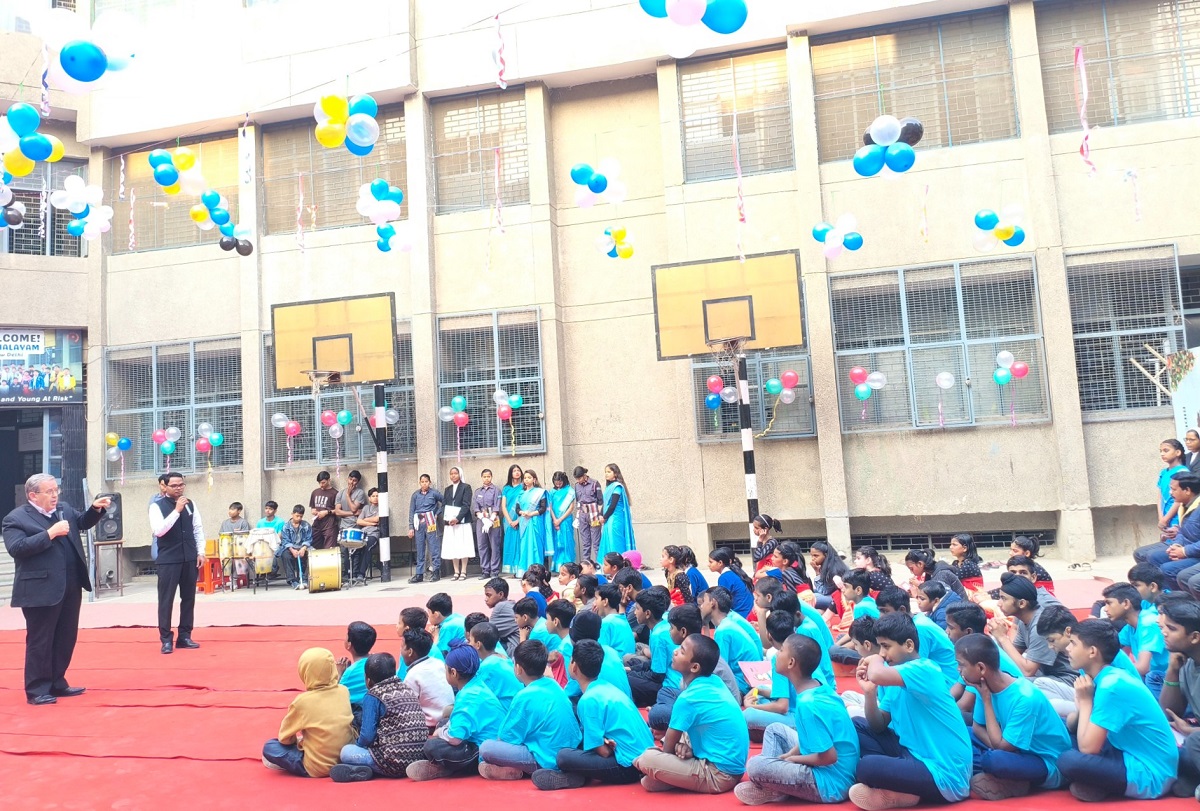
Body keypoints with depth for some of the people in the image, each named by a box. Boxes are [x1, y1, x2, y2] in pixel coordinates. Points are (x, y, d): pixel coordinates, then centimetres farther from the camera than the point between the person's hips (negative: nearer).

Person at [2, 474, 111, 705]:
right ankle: (37, 690, 13)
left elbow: (83, 522, 22)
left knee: (66, 639, 14)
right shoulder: (16, 519, -8)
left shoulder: (64, 509, 12)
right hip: (41, 591, -7)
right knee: (40, 641, 3)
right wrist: (50, 534, -25)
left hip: (71, 588, 7)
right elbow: (16, 548, -20)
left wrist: (96, 509, 2)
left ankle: (57, 684, 25)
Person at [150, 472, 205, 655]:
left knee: (188, 597, 10)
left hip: (190, 558, 4)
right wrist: (176, 511, -22)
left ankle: (184, 636, 20)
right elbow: (158, 530, -19)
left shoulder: (190, 504, 7)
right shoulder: (157, 506, -6)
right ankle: (166, 639, 10)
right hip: (168, 559, -4)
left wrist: (200, 552, 3)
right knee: (166, 599, 0)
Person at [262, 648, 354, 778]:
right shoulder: (343, 691, -3)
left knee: (269, 747, 8)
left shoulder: (303, 701, -15)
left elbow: (284, 737, -4)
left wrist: (297, 741, 18)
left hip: (318, 768, -5)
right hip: (347, 757, 5)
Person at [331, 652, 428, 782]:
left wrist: (358, 743, 15)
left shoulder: (373, 696, -5)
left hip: (393, 763, -7)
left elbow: (367, 735, -8)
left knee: (346, 751, 13)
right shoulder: (408, 689, 14)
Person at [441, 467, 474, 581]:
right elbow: (443, 505, 11)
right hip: (449, 522, 5)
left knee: (463, 547, -3)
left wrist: (457, 518, -18)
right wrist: (446, 518, -6)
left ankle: (463, 572, 1)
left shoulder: (466, 487, 1)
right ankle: (456, 572, 7)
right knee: (452, 548, 3)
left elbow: (466, 505, -8)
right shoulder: (447, 489, 17)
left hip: (462, 521, -5)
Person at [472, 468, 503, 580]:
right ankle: (485, 571, 9)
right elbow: (475, 507, 5)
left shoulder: (496, 490, 4)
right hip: (480, 520, 3)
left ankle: (495, 571, 0)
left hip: (493, 520, -3)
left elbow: (497, 507, -4)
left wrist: (491, 520, -14)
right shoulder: (477, 491, 14)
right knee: (482, 546, 3)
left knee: (494, 546, -4)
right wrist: (483, 519, -9)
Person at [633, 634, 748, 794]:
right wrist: (687, 745, -2)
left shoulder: (688, 699, -19)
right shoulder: (715, 682, 3)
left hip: (719, 775, -9)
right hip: (733, 765, 9)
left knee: (647, 759, -17)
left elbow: (668, 748, -7)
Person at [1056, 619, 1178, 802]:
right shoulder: (1108, 677, 3)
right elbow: (1073, 725, 11)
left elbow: (1087, 748, -23)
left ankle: (1100, 788, 0)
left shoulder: (1111, 686, -24)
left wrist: (1085, 701, -15)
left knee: (1068, 761, -27)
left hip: (1149, 774, -9)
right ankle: (1099, 784, 3)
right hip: (1133, 757, 9)